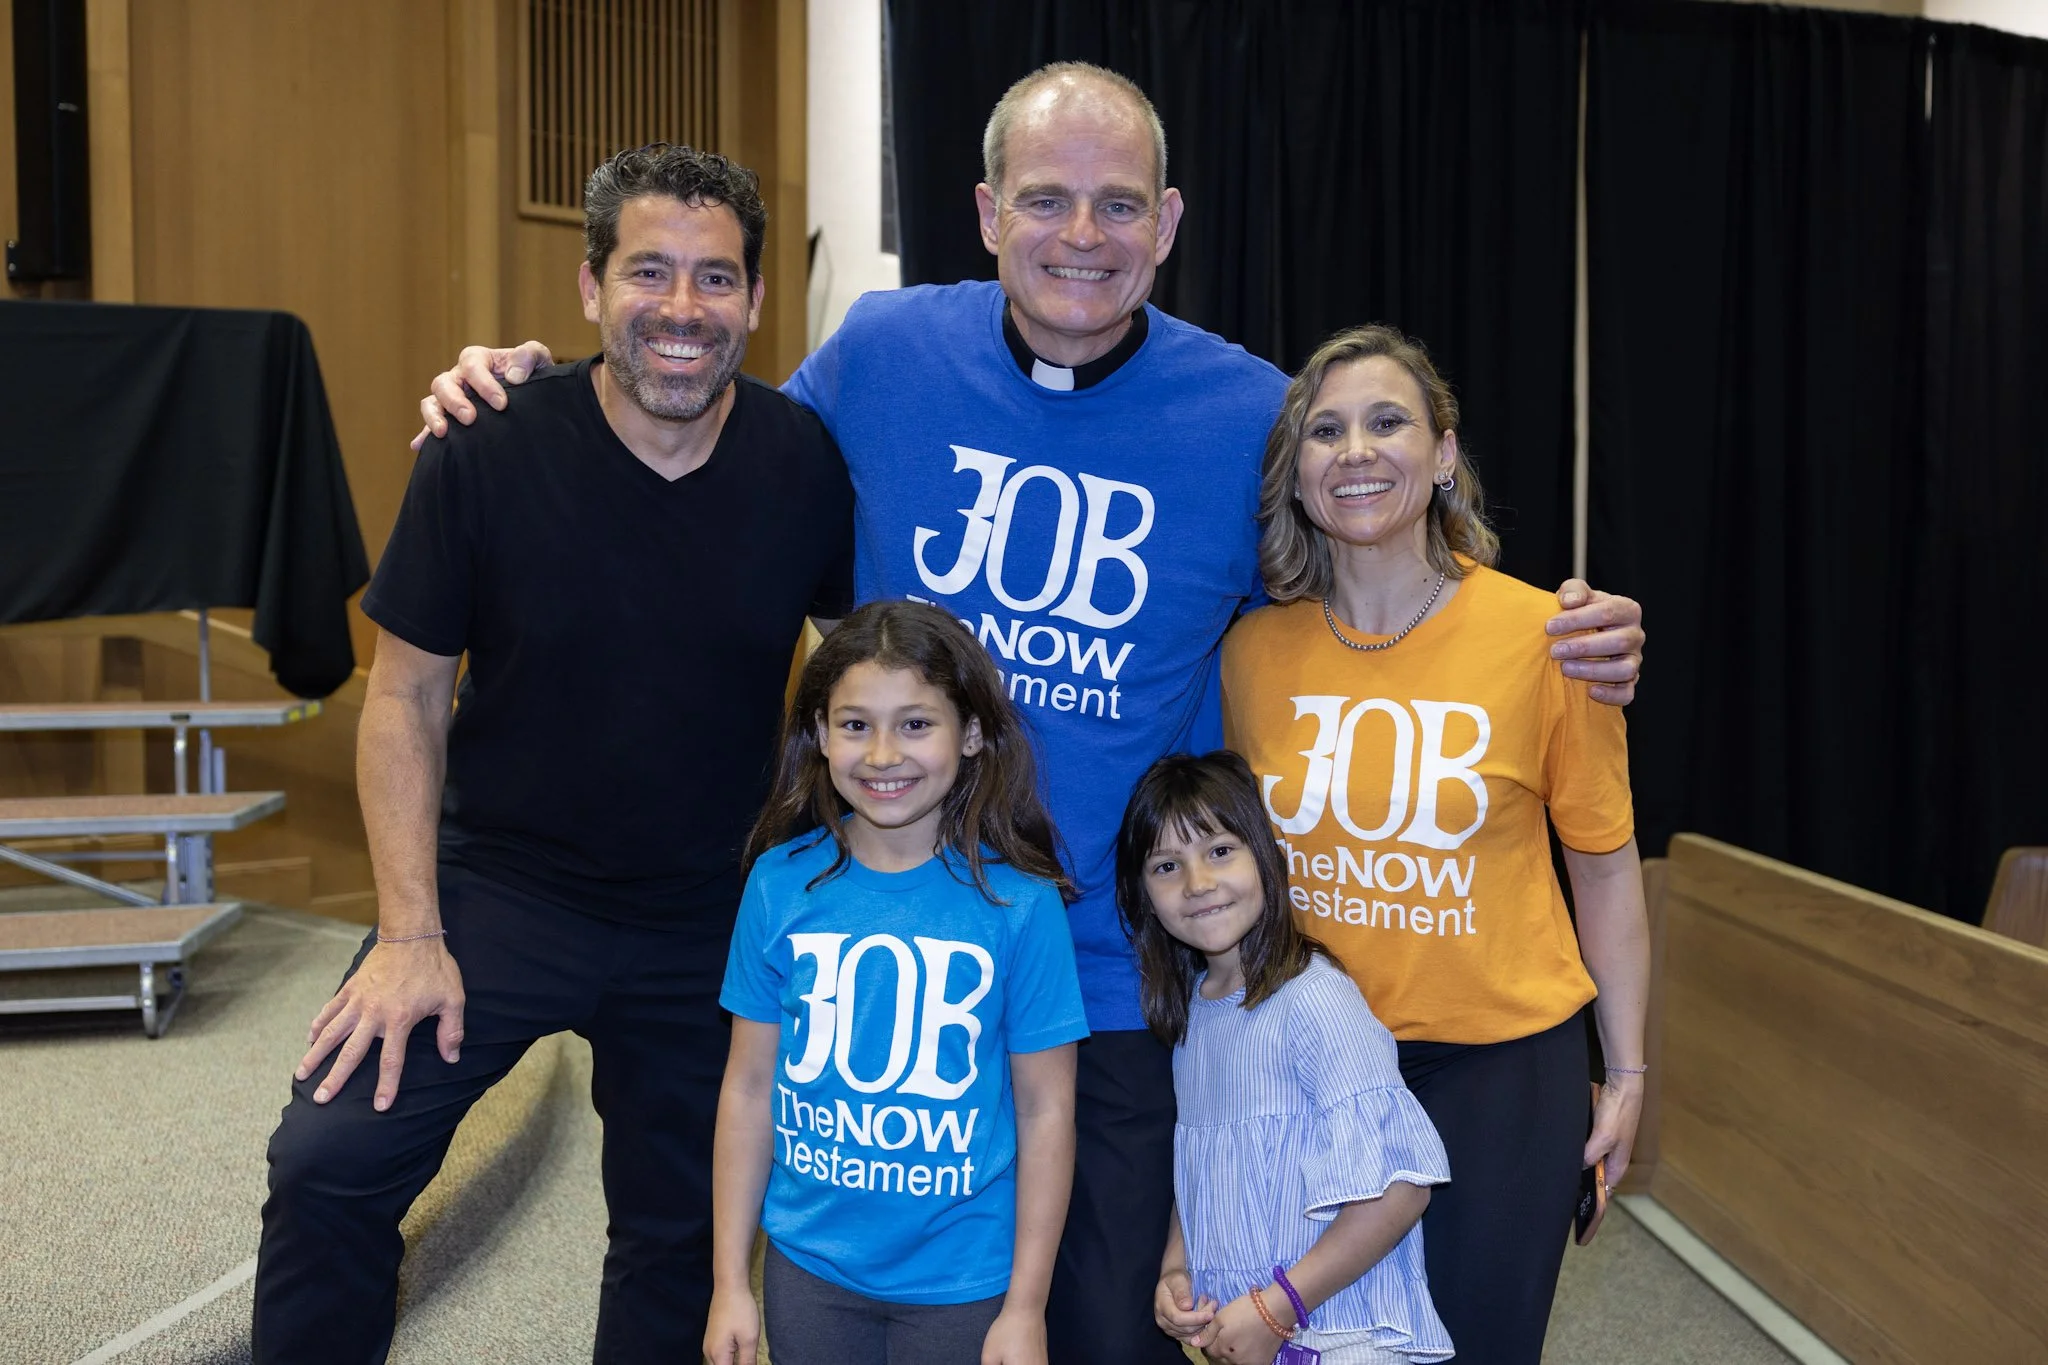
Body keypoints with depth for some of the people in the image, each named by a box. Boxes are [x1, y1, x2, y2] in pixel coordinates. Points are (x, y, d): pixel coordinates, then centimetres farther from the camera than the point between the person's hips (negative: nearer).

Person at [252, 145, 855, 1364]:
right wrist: (409, 932, -11)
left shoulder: (808, 463, -11)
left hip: (709, 918, 2)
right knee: (329, 1165, -14)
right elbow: (406, 696, -7)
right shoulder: (488, 451, -15)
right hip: (499, 884, -1)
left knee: (682, 1233, 15)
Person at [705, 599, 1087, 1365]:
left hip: (962, 1277, -2)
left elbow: (1045, 1112, -8)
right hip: (807, 1263, 2)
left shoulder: (1019, 900, -14)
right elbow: (749, 1087, -1)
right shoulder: (782, 881, -8)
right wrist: (730, 1283, 4)